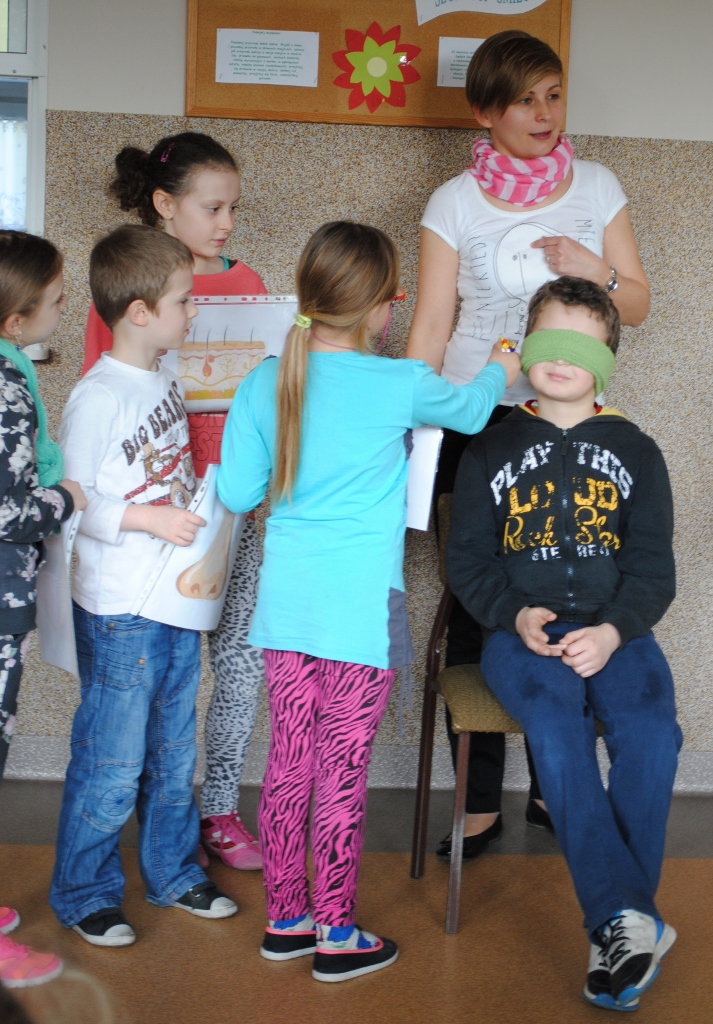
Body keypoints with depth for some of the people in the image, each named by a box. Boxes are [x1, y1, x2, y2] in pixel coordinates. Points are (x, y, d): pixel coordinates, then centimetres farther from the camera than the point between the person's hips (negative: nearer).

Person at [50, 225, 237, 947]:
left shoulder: (166, 382, 7)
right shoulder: (95, 401, -18)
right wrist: (151, 518, -22)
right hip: (119, 612, -8)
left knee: (174, 751, 18)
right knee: (112, 761, 2)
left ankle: (173, 874, 34)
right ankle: (84, 894, 20)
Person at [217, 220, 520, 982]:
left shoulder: (263, 384, -1)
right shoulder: (400, 385, -9)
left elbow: (237, 493, 3)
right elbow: (467, 411, 12)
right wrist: (499, 372, 33)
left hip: (286, 603, 5)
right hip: (360, 610, -4)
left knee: (289, 763, 13)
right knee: (342, 775, 4)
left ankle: (284, 918, 25)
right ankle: (336, 934, 16)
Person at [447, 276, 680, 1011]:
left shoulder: (635, 452, 12)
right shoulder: (492, 449, 12)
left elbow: (653, 567, 6)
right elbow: (467, 559, 9)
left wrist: (614, 630, -13)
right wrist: (514, 616, -10)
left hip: (614, 632, 1)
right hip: (523, 634, -1)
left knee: (651, 735, -28)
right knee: (557, 733, -31)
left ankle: (616, 925, -18)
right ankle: (630, 921, -31)